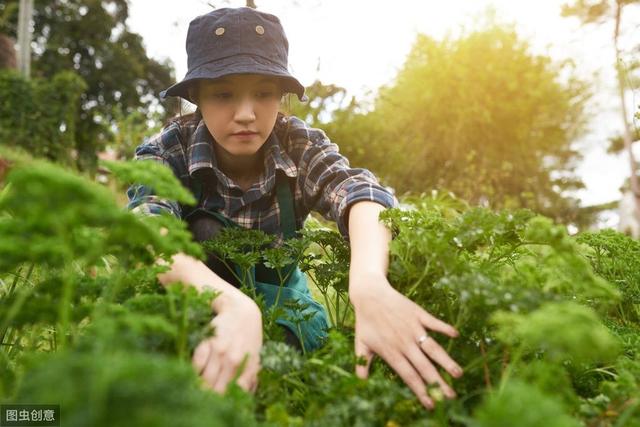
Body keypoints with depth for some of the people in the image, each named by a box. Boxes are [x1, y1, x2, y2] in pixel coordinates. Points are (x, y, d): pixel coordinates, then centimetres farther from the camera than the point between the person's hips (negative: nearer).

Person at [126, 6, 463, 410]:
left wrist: (368, 282, -62)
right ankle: (201, 385, -16)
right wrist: (234, 304, -61)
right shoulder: (166, 152, -21)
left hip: (280, 301, 1)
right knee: (203, 233, -28)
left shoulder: (300, 145, -19)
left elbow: (359, 191, -39)